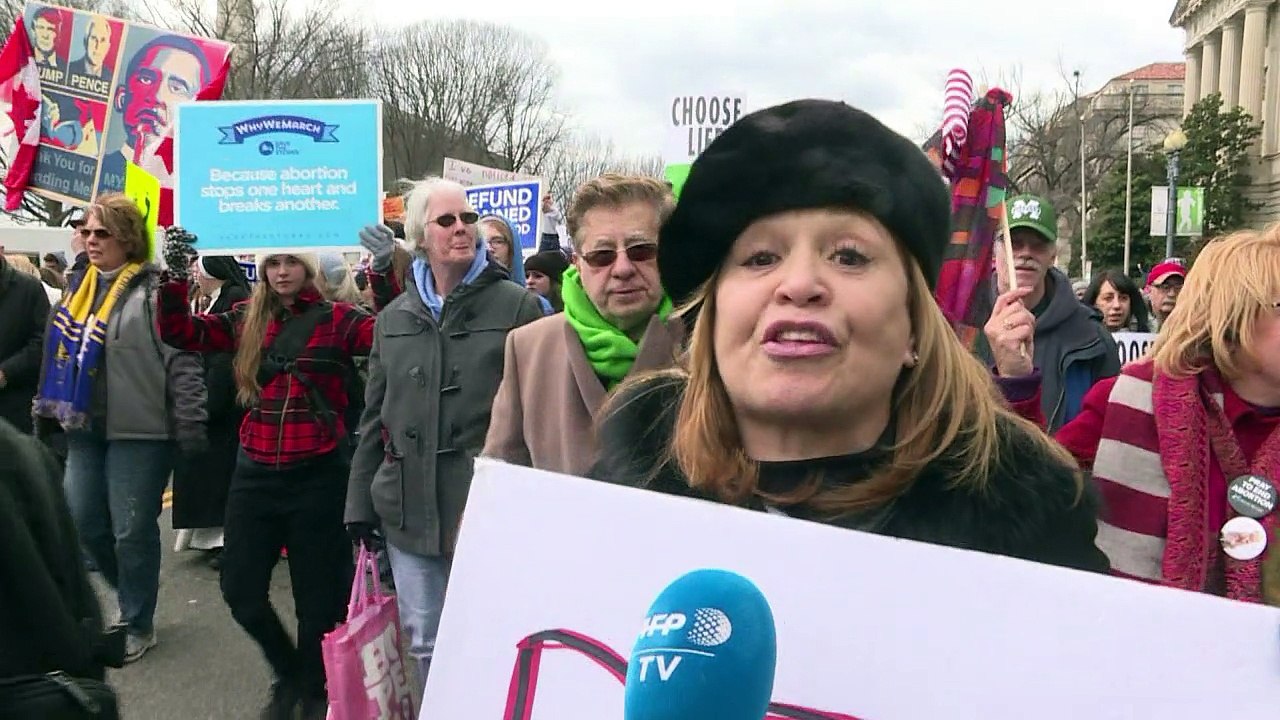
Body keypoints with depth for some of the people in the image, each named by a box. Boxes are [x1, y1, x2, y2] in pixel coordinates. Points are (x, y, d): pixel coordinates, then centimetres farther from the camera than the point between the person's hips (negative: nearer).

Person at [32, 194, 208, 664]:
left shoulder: (155, 291, -12)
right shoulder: (80, 288, 11)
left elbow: (184, 360, -16)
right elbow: (59, 353, 20)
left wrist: (190, 427, -19)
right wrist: (46, 412, 19)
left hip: (140, 431, -7)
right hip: (85, 428, 7)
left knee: (132, 530, 2)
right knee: (84, 521, 13)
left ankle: (138, 624, 21)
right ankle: (135, 589, 37)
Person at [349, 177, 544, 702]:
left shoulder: (517, 307, -4)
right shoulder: (394, 318, 10)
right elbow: (374, 419, 15)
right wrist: (361, 502, 13)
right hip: (409, 510, 4)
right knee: (424, 642, 15)